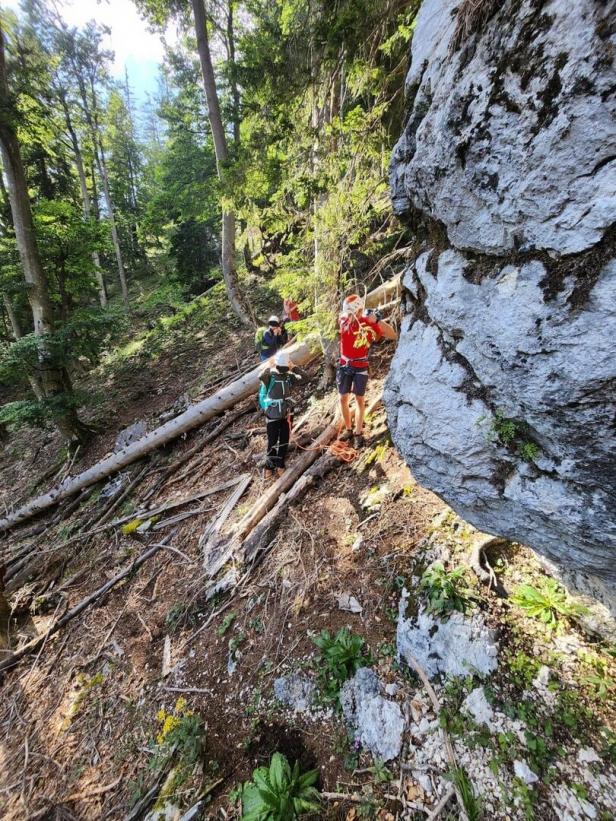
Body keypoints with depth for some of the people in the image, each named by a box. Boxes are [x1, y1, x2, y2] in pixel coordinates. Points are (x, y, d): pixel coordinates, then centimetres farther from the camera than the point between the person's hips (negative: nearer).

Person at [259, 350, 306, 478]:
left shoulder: (290, 376, 2)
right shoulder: (269, 376, -10)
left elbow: (304, 378, -11)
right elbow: (261, 376, -34)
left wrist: (294, 367, -14)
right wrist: (270, 367, -20)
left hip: (286, 414, 4)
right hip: (272, 415, -4)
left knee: (284, 441, 10)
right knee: (272, 442, 2)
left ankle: (280, 464, 25)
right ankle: (269, 466, 18)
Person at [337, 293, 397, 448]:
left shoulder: (370, 323, -13)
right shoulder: (343, 320, -2)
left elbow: (393, 336, -12)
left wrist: (377, 320, -24)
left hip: (360, 367, -3)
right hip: (344, 365, 3)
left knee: (360, 399, 3)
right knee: (343, 398, 7)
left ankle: (358, 433, 13)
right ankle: (348, 429, 22)